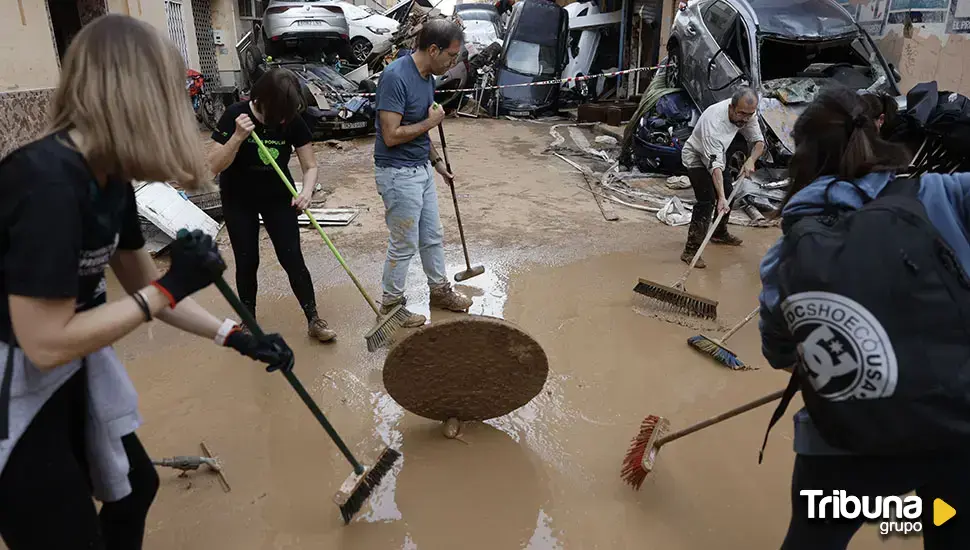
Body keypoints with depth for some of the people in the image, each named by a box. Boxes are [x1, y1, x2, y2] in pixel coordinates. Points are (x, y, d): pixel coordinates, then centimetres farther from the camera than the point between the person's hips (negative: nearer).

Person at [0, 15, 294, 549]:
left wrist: (235, 336, 6)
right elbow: (46, 344, -27)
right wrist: (173, 286, -23)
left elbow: (144, 287, 8)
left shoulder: (108, 178, -2)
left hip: (71, 376, 9)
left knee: (135, 486, 24)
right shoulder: (47, 182, -29)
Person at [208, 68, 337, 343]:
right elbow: (214, 166, -23)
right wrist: (238, 137, -38)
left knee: (293, 260, -3)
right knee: (247, 262, 5)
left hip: (278, 198, 1)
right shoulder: (236, 115, -22)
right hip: (239, 200, -1)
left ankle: (314, 320, 8)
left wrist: (306, 192, -31)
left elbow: (310, 166, -11)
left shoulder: (293, 121, -16)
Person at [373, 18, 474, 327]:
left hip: (422, 169, 9)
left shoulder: (428, 77, 6)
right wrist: (431, 122, -15)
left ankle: (440, 290, 37)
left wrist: (436, 161, 18)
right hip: (398, 174, -8)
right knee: (404, 245, 4)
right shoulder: (395, 77, -23)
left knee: (432, 237, 19)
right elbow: (392, 135, -26)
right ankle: (391, 304, 21)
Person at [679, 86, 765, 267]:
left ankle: (720, 233, 40)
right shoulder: (714, 121, -39)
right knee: (707, 198, -23)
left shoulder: (747, 113, -18)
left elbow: (758, 141, -6)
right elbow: (714, 164, -44)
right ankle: (691, 249, -21)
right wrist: (721, 198, -50)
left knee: (728, 192, 17)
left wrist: (751, 160, -27)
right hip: (696, 155, -8)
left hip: (717, 153, 8)